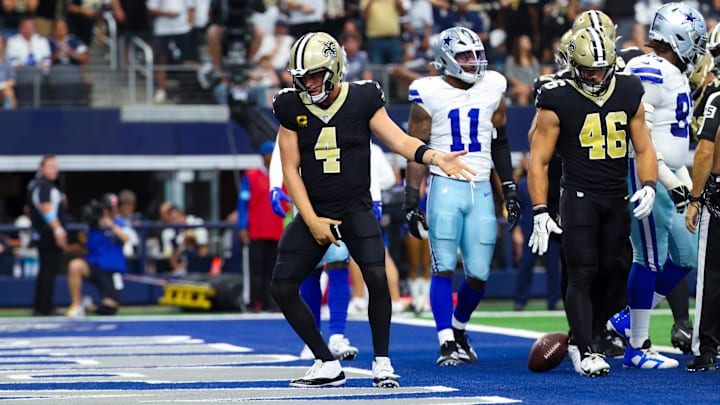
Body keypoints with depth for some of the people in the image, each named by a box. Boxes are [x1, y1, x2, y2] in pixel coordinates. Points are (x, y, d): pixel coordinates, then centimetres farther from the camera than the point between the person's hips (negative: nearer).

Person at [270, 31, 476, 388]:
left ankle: (382, 362, -6)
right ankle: (327, 366, 8)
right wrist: (312, 221, -8)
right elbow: (290, 170, 0)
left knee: (377, 278, -24)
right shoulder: (292, 108, -1)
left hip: (356, 210, -3)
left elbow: (398, 140, -11)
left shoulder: (362, 100, -5)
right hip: (314, 211, 3)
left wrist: (435, 157, -31)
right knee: (282, 289, -6)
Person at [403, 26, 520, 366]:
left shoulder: (492, 88, 8)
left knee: (478, 274, 3)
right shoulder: (429, 95, -4)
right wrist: (411, 202, -6)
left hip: (481, 189, 4)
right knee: (444, 268, -6)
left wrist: (510, 190, 15)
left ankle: (459, 328, 26)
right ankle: (447, 343, -1)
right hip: (445, 186, -3)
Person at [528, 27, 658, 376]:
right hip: (579, 198, -5)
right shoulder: (558, 101, -8)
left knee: (609, 272, 7)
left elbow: (643, 148, 12)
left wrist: (648, 187, -6)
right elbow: (539, 160, -6)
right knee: (582, 275, -10)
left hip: (617, 199, 5)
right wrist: (540, 213, -13)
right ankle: (584, 351, -8)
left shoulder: (628, 94, 6)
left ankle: (581, 338, 22)